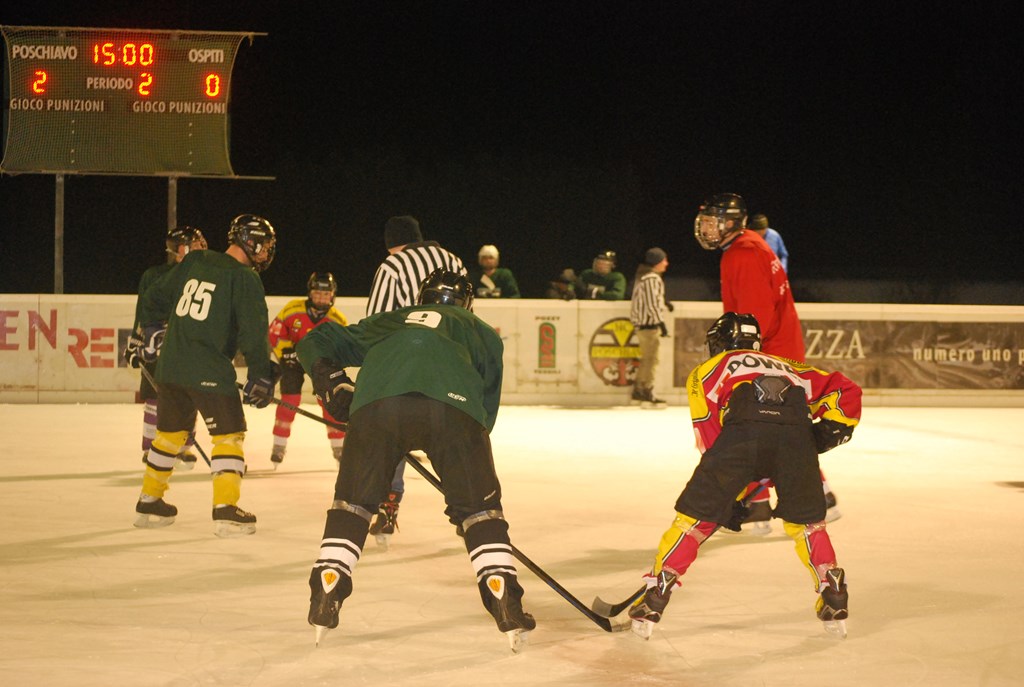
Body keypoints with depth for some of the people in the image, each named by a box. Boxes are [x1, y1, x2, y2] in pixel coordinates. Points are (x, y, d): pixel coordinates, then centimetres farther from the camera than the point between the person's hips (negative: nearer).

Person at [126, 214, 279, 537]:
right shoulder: (245, 279, -9)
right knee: (229, 434, 0)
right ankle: (226, 510, -7)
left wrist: (151, 330, 33)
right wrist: (260, 377, -5)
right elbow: (253, 333, -13)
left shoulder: (194, 261, 11)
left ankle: (149, 502, 27)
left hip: (170, 365, 7)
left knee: (170, 431, 19)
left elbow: (154, 298, 19)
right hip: (209, 371, -7)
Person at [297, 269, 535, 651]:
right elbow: (488, 405, 33)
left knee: (353, 498, 18)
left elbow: (315, 344, 42)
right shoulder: (482, 332, 38)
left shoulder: (389, 322, 42)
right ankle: (506, 605, 6)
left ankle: (325, 602, 12)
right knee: (479, 504, 14)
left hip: (376, 403, 1)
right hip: (453, 404, -1)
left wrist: (334, 388, 34)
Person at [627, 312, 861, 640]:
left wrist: (728, 497, 23)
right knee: (805, 520, 23)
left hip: (743, 431, -3)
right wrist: (832, 428, 23)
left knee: (694, 515, 9)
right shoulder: (786, 367, 43)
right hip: (795, 434, 3)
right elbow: (845, 389, 32)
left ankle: (654, 599, 6)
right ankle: (835, 601, 16)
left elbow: (709, 436, 21)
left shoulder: (707, 371, 33)